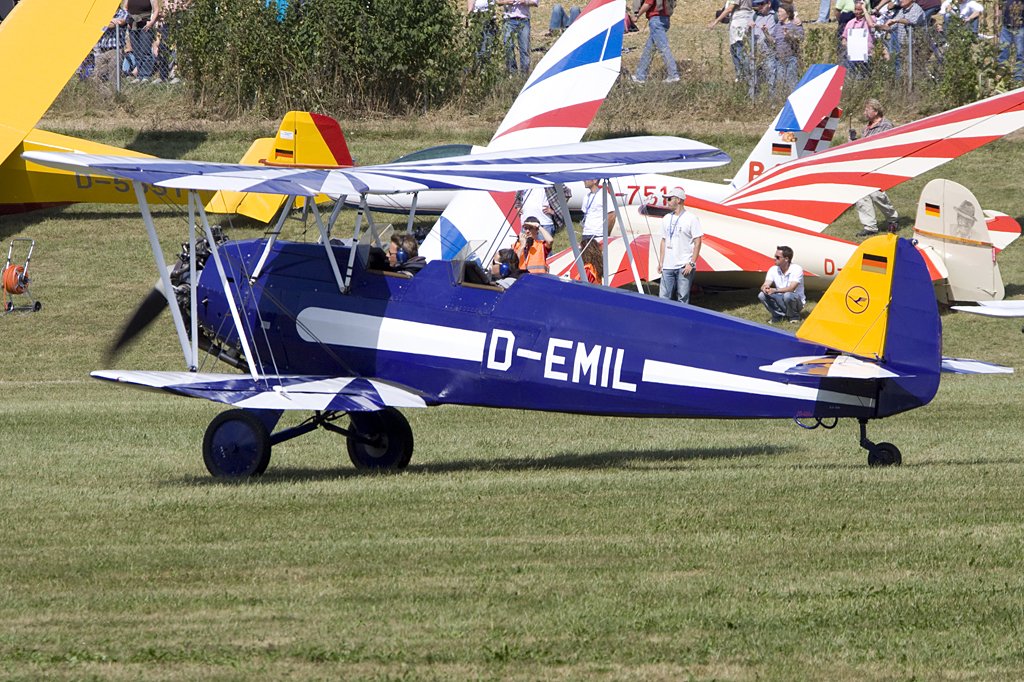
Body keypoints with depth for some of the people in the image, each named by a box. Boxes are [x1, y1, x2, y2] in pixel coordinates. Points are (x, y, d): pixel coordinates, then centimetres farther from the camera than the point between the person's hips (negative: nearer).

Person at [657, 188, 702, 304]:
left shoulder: (691, 218, -4)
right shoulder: (666, 219, 14)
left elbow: (697, 242, -7)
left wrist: (691, 264, -13)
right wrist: (661, 263, 12)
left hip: (684, 267, -6)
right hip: (668, 267, 6)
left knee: (683, 298, -2)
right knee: (663, 297, 1)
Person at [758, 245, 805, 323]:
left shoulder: (797, 269, -18)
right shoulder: (773, 270, -2)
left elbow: (791, 288, -30)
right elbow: (764, 285, -10)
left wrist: (775, 290, -43)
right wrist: (765, 288, -36)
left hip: (797, 301, -4)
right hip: (781, 301, 4)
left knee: (787, 295, -39)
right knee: (762, 295, -20)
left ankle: (794, 317, -10)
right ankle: (778, 315, -3)